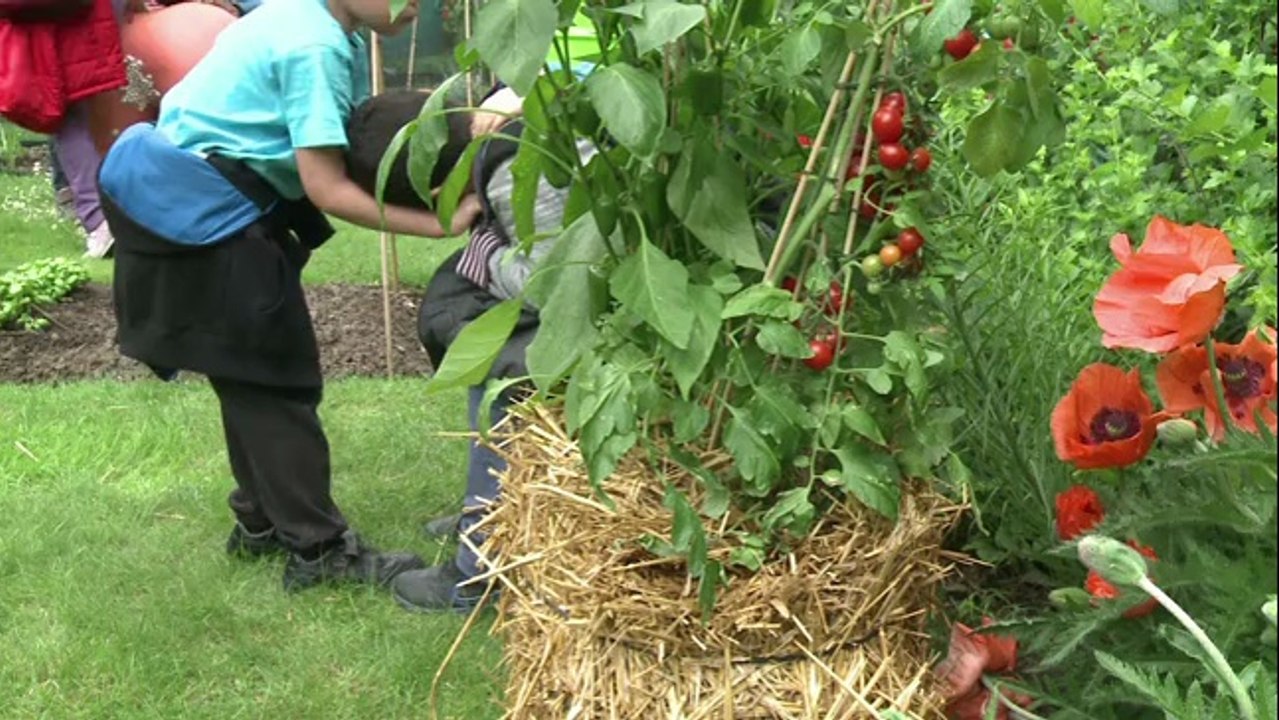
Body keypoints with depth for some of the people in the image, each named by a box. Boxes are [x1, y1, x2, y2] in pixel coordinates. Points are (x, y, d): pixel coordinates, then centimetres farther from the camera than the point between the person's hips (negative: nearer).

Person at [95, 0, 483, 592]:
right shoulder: (314, 48, -23)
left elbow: (360, 147, 3)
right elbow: (327, 189, -25)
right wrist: (435, 224, -23)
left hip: (202, 199, 10)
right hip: (199, 208, -10)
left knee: (256, 373, 17)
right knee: (273, 376, -4)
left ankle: (262, 521, 29)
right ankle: (319, 549, 4)